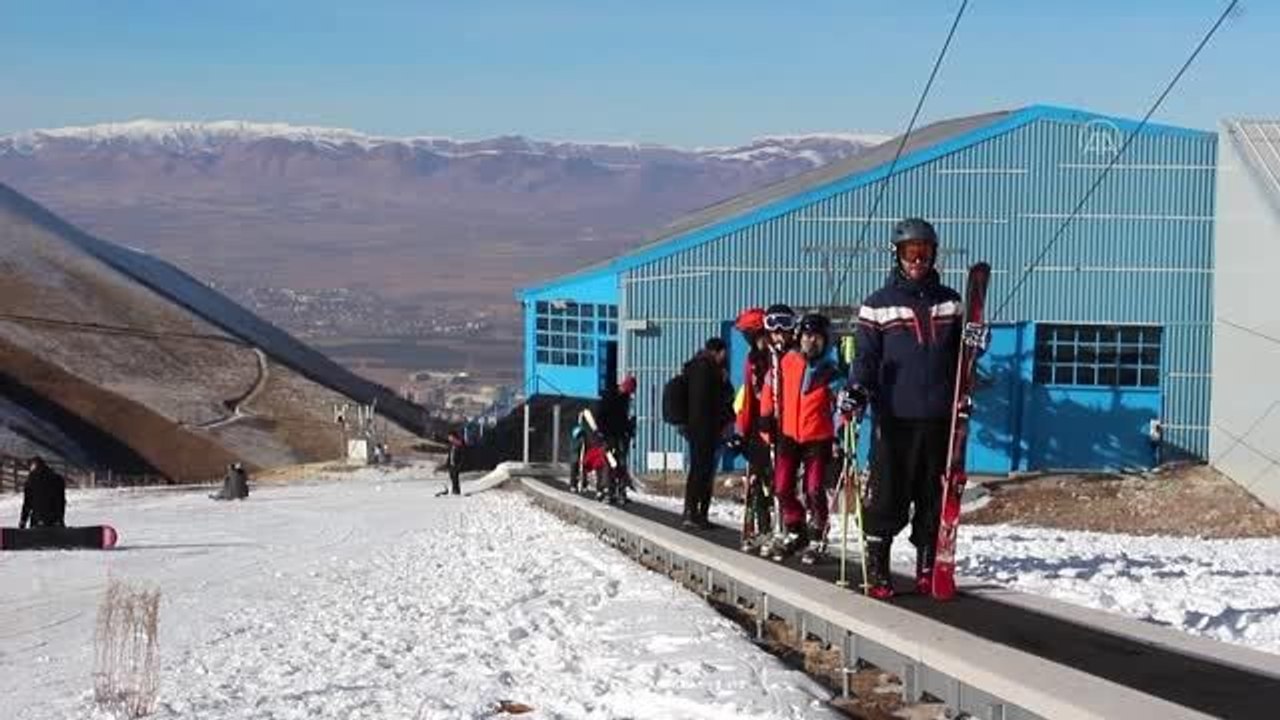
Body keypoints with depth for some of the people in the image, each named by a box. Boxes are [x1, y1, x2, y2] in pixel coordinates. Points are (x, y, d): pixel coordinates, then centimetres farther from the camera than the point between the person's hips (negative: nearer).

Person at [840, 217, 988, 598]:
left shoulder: (949, 301, 14)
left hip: (939, 417, 3)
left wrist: (974, 342, -3)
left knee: (934, 495, 6)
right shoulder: (879, 303, 4)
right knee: (888, 495, -5)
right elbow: (867, 355, 2)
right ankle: (876, 568, 2)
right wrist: (856, 391, -15)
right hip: (895, 416, -3)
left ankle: (927, 567, 14)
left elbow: (958, 353, 19)